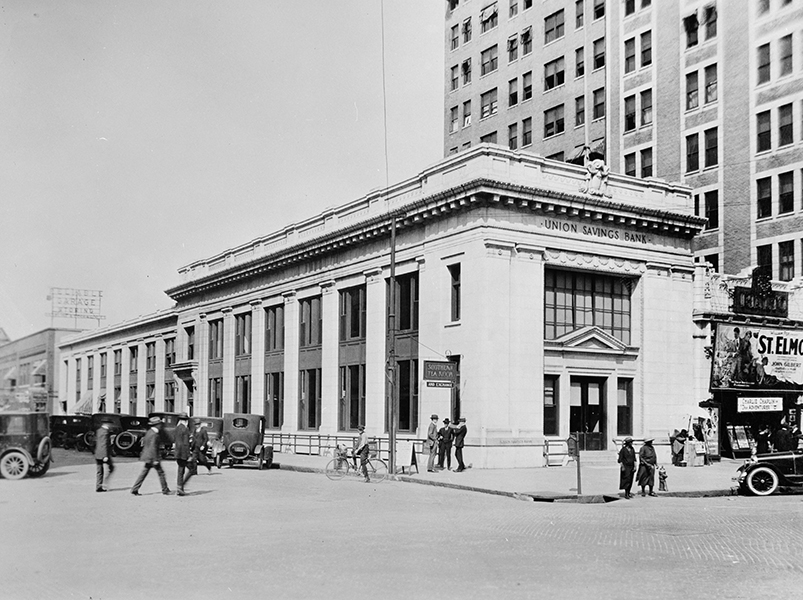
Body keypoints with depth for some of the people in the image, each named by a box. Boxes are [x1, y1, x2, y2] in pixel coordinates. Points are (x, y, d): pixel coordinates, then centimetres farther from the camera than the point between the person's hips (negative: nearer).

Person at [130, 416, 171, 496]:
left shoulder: (148, 432, 10)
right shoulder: (154, 434, -19)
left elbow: (144, 442, 19)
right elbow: (153, 447, -23)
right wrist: (155, 459, -23)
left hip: (147, 457, 9)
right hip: (152, 456, -9)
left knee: (144, 473, 10)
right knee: (161, 472, 3)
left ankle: (134, 489, 6)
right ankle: (165, 490, 11)